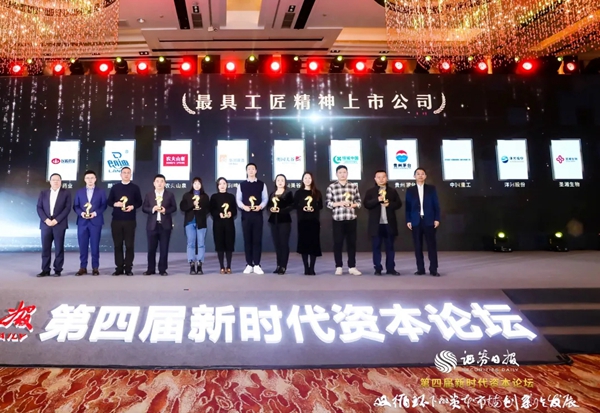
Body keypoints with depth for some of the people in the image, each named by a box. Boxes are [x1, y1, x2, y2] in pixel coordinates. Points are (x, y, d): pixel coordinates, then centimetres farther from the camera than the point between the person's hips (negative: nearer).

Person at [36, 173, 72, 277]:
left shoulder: (66, 193, 5)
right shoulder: (43, 193, 13)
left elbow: (67, 208, -5)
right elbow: (39, 208, 6)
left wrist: (56, 220, -13)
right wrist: (46, 220, -10)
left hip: (59, 224, -3)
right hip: (46, 224, 3)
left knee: (59, 248, 0)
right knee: (45, 248, 3)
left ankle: (58, 270, 5)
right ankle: (45, 270, 9)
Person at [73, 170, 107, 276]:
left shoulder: (101, 192, 8)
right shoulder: (79, 192, 12)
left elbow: (104, 205, 2)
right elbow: (75, 206, 8)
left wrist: (95, 213, -14)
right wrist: (81, 213, -12)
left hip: (96, 221, -2)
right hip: (82, 222, 2)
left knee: (95, 245, 0)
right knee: (82, 245, 2)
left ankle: (95, 267, 6)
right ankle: (83, 267, 10)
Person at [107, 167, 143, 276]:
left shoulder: (135, 188, 5)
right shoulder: (115, 187, 9)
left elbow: (139, 202, 6)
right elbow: (109, 201, 10)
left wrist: (132, 207, -13)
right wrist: (115, 204, -10)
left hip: (130, 220, -1)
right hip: (116, 220, 2)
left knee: (129, 244, -1)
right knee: (117, 244, 4)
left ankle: (128, 268, 5)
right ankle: (119, 267, 11)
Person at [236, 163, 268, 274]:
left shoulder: (262, 184, 6)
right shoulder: (241, 185, 9)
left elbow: (265, 198, 3)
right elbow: (238, 199, 6)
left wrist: (260, 206, -15)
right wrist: (243, 206, -13)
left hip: (257, 214, -1)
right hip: (246, 215, 1)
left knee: (257, 239, -1)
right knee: (247, 239, 3)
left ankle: (257, 265, 3)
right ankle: (249, 265, 10)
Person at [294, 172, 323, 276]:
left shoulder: (317, 193, 10)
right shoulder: (298, 192, 8)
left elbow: (320, 206, 8)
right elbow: (294, 205, 3)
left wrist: (314, 208, -12)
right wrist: (302, 208, -15)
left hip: (314, 220, 1)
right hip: (302, 220, 0)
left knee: (314, 243, -3)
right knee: (303, 243, -3)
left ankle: (312, 268, 2)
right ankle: (306, 268, 4)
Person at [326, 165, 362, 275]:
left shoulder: (354, 186, 8)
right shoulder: (331, 187, 2)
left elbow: (359, 202, 9)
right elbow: (328, 203, -1)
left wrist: (352, 205, -10)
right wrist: (340, 203, -14)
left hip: (351, 219, 2)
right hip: (338, 219, -1)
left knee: (352, 242, 5)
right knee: (338, 243, 3)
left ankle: (352, 267, 13)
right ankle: (338, 267, 13)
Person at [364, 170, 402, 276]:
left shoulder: (393, 191, 11)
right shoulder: (370, 191, 5)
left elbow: (399, 204, 7)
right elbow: (366, 204, -6)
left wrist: (389, 204, -11)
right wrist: (377, 200, -18)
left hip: (389, 223, 2)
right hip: (376, 224, -2)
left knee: (390, 247, 7)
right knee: (376, 247, 2)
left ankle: (390, 268, 13)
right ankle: (378, 269, 8)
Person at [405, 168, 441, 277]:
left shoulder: (431, 188, 8)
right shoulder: (410, 190, 9)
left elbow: (436, 204, 4)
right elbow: (408, 206, 6)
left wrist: (437, 219, -3)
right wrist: (408, 220, -2)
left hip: (429, 220, -1)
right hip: (416, 221, 1)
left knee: (431, 244, -1)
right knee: (418, 246, 2)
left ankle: (433, 269, 1)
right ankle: (420, 269, 7)